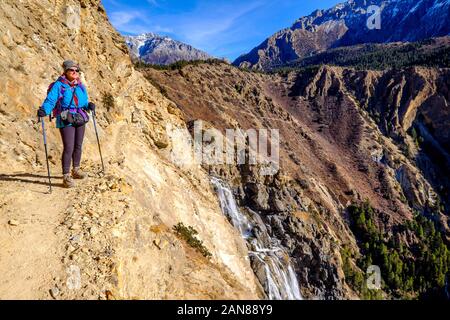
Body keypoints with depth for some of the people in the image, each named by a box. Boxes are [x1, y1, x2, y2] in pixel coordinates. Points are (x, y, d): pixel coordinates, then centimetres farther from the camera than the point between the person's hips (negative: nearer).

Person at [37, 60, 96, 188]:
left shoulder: (80, 86, 13)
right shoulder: (58, 85, -5)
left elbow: (84, 101, 18)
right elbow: (50, 100, -14)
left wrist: (89, 106, -2)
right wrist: (44, 110, -30)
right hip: (65, 120, -6)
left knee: (78, 146, 15)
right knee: (69, 148, -11)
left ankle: (76, 170, 33)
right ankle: (66, 176, -5)